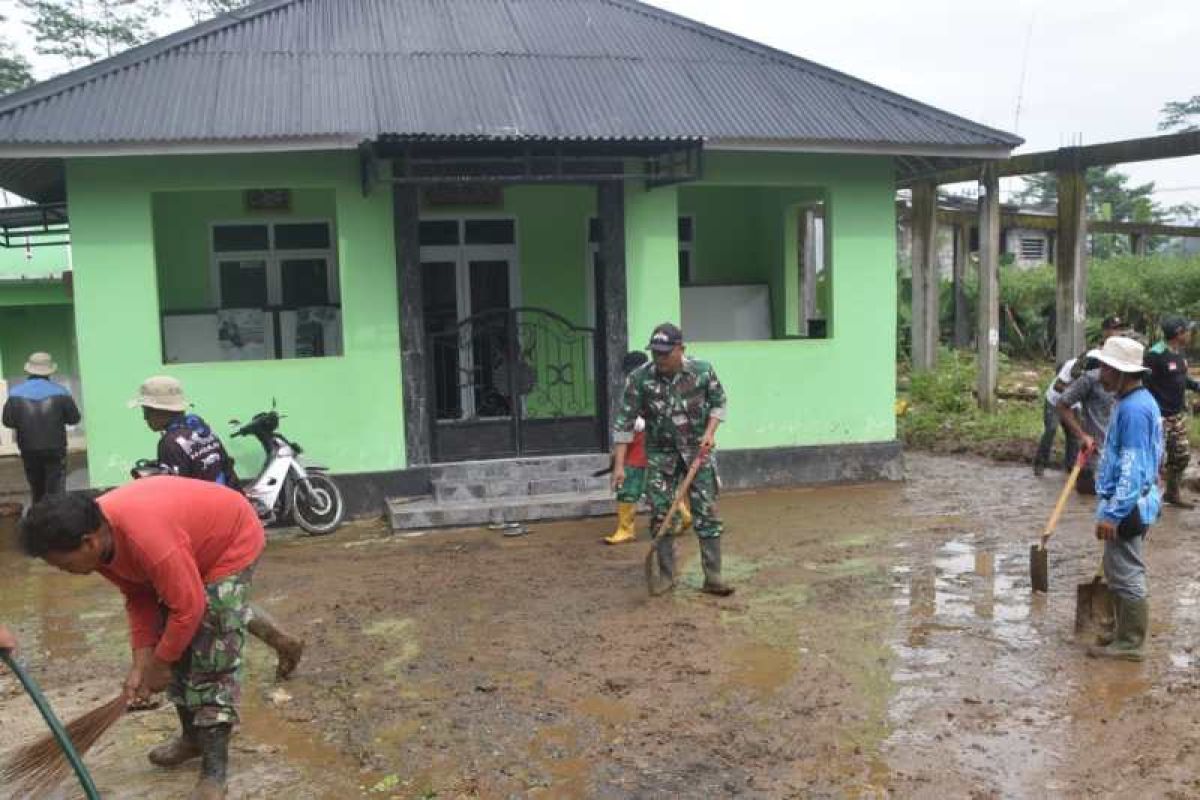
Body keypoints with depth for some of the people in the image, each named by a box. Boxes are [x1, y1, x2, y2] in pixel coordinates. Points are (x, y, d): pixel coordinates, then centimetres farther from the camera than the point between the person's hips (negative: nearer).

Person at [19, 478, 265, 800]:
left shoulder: (146, 537, -40)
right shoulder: (100, 534, -13)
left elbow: (188, 608, -30)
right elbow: (139, 598, -1)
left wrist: (159, 665, -14)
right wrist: (140, 665, -5)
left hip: (231, 544, -8)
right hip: (192, 547, 8)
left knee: (213, 657, -10)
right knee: (177, 650, 11)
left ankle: (215, 772, -4)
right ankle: (193, 736, 31)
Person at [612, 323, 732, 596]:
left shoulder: (703, 371, -11)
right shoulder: (639, 379, -14)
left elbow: (718, 401, 6)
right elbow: (625, 422, -11)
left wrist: (710, 432, -9)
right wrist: (619, 465, -14)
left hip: (697, 451, 0)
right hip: (660, 453, 0)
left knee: (707, 514, -2)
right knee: (661, 515, 2)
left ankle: (713, 578, 5)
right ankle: (666, 578, 14)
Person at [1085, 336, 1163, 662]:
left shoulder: (1134, 409, -22)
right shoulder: (1135, 401, 10)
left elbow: (1132, 468, -25)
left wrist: (1112, 513, -24)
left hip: (1127, 505, -11)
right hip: (1132, 503, 11)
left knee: (1126, 575, -1)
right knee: (1120, 572, 20)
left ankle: (1130, 643, 10)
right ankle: (1125, 632, 31)